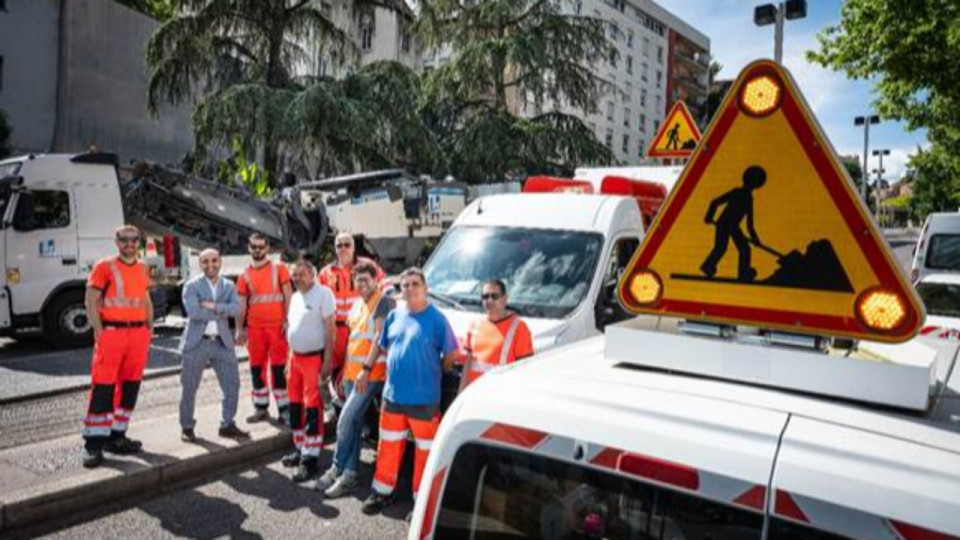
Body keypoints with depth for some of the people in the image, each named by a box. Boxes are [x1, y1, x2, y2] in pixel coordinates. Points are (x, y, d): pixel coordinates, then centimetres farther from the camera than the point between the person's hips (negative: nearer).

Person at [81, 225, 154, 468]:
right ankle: (93, 443, -2)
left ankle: (117, 436, 20)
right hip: (111, 332, -5)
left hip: (138, 334, 5)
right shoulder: (104, 267, -2)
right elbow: (91, 301, -4)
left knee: (130, 387, 9)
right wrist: (99, 332, -12)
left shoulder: (143, 269, 14)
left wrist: (149, 329, 13)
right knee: (102, 388, -7)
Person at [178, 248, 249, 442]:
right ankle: (187, 427, 22)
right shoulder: (192, 286, -1)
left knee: (232, 385, 3)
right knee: (189, 388, 6)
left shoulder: (229, 286, 9)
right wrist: (221, 313, -10)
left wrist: (213, 306, -18)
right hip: (196, 342, -3)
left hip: (222, 342, 3)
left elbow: (236, 309, -8)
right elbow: (193, 312, -17)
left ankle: (227, 425, 17)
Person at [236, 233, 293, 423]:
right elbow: (241, 304, 10)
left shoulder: (279, 269, 3)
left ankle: (283, 410, 4)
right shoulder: (245, 275, 10)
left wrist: (287, 320, -8)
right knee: (257, 368, 9)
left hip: (277, 326, -3)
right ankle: (261, 409, 21)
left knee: (278, 368, -2)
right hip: (255, 327, 3)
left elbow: (288, 296, 1)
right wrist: (240, 329, 4)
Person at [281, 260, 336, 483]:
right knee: (295, 407, 14)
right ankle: (300, 449, 29)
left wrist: (328, 360, -18)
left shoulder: (323, 293, -10)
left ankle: (310, 458, 1)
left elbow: (330, 328, -14)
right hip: (296, 357, 8)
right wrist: (289, 360, 18)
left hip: (315, 358, -8)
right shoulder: (295, 297, 14)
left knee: (312, 409, -5)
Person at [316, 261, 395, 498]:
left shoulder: (385, 302, -10)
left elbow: (380, 338, -17)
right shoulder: (357, 304, 16)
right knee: (354, 423, 12)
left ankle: (337, 469, 6)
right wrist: (345, 371, 20)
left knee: (345, 421, -9)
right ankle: (350, 474, 19)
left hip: (371, 374, -8)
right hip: (351, 372, 8)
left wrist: (366, 368, -21)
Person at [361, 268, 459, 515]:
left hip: (424, 399, -5)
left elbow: (451, 354, -6)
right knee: (388, 446, 16)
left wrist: (434, 373, 4)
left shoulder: (436, 319, -10)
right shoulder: (394, 316, 5)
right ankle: (383, 492, 33)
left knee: (424, 450, 6)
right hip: (392, 395, 5)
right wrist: (366, 370, 15)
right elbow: (381, 345, 18)